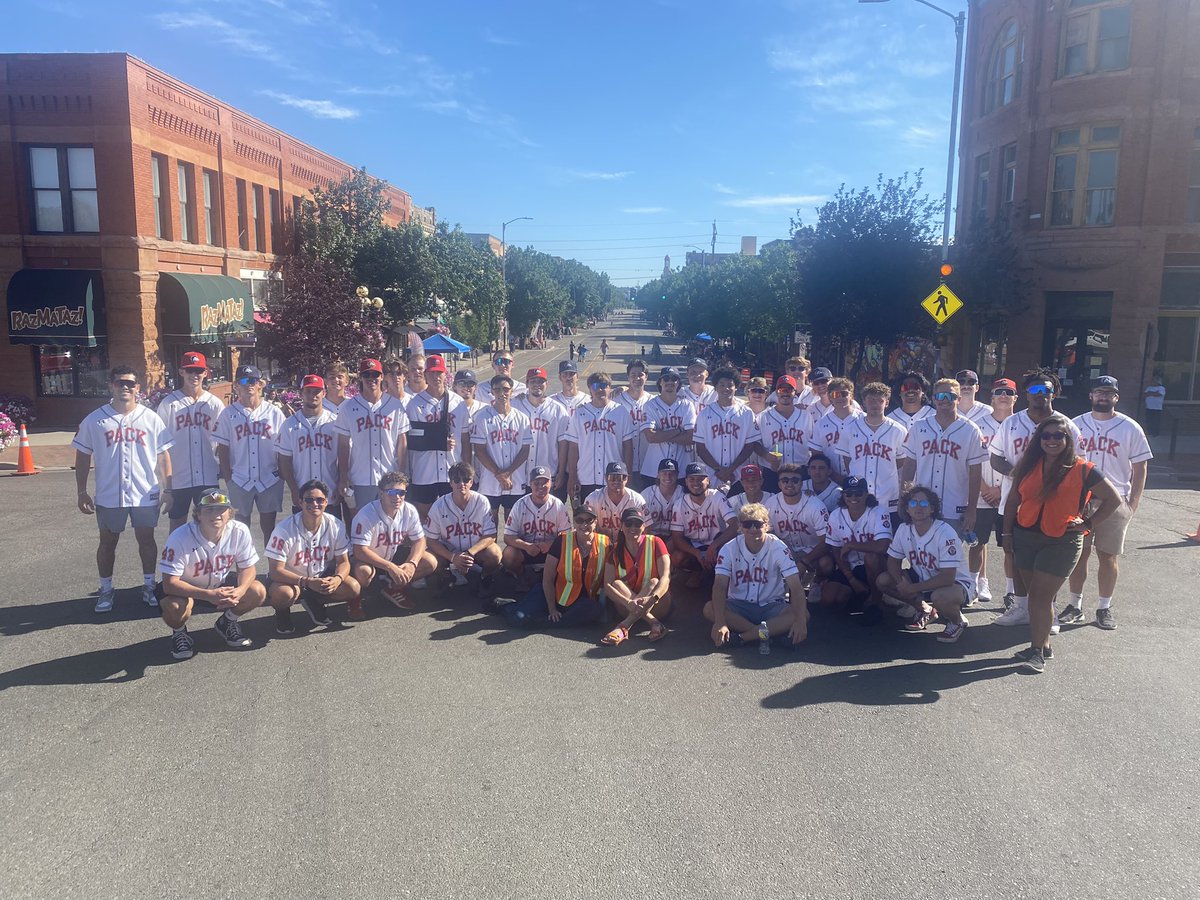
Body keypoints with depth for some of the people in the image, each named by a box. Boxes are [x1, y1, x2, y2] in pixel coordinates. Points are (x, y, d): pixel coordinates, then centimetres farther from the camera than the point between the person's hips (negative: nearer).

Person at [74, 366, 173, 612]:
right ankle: (106, 590, 25)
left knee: (146, 539, 10)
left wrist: (167, 489, -1)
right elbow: (83, 458, 5)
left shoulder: (150, 419, 0)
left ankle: (148, 585, 24)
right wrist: (81, 492, 3)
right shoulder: (95, 420, -1)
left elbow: (163, 456, 2)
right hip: (108, 495, 0)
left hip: (146, 494, 0)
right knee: (107, 542, 11)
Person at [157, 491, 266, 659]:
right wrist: (208, 595, -43)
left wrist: (240, 590, -34)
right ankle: (179, 632, 4)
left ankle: (226, 623, 11)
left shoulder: (240, 531, -22)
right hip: (185, 587, -3)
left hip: (221, 583, 3)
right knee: (174, 607, -35)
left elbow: (247, 568, -10)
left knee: (258, 592, -20)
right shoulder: (180, 537, -30)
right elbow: (169, 583, -30)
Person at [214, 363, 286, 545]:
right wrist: (228, 480, -2)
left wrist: (282, 475, 0)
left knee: (269, 525, 9)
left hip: (270, 479, 0)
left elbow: (282, 448, 5)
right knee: (241, 527, 9)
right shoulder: (228, 413, 1)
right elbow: (223, 449, 2)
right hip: (240, 481, 0)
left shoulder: (274, 412, 2)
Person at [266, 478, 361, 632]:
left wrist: (337, 579, -30)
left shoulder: (336, 526, -13)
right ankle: (282, 612, 3)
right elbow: (275, 570, -24)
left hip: (322, 577, 4)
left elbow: (343, 562, -6)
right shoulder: (285, 529, -24)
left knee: (353, 588, -20)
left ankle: (314, 602, 10)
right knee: (283, 594, -37)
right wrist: (307, 582, -37)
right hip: (290, 579, -4)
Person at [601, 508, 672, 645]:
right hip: (627, 607, 2)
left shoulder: (655, 542, -6)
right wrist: (628, 603, -34)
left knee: (653, 582, -29)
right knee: (617, 583, -24)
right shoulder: (615, 550, -1)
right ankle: (654, 623, -34)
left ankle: (624, 627, -35)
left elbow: (665, 577, -18)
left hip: (657, 606, -2)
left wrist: (651, 599, -40)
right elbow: (607, 585, -13)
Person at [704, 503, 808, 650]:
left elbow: (795, 587, -18)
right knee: (709, 609, -28)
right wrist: (720, 622, -35)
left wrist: (800, 620, -36)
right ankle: (774, 632, -26)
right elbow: (720, 586, -19)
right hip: (739, 606, 0)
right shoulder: (730, 549, -10)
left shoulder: (778, 548, -13)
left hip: (771, 606, 0)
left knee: (804, 614, -27)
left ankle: (741, 636, -29)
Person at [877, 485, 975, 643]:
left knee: (940, 596, -41)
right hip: (923, 578, 7)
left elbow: (947, 578, -31)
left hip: (956, 582, -7)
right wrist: (901, 583, -20)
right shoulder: (904, 529, -9)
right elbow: (893, 560, 1)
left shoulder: (945, 533, -28)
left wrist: (912, 588, -27)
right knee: (883, 581, -10)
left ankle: (957, 622, -2)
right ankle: (925, 611, 13)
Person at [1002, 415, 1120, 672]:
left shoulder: (1082, 469, -6)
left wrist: (1089, 524, -6)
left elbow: (1113, 499, 0)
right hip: (1025, 538, 4)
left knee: (1041, 595, -8)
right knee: (1035, 595, 11)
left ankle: (1037, 651, -1)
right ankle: (1043, 644, 24)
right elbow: (1013, 500, 10)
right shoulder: (1029, 465, 5)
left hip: (1061, 542, -4)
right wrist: (1007, 533, 8)